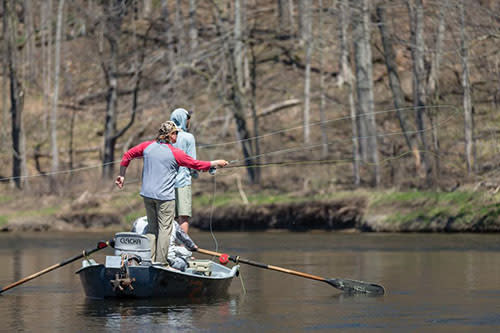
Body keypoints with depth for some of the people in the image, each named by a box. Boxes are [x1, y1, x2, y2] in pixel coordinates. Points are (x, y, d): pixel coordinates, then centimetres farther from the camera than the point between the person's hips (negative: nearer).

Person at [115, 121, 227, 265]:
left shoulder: (147, 146, 5)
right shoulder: (175, 153, -8)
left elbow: (127, 155, 13)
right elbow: (196, 164, 0)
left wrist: (122, 176, 23)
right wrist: (216, 163, 13)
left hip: (147, 194, 6)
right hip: (165, 196, -6)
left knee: (152, 227, 15)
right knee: (164, 229, 1)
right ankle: (161, 263, -1)